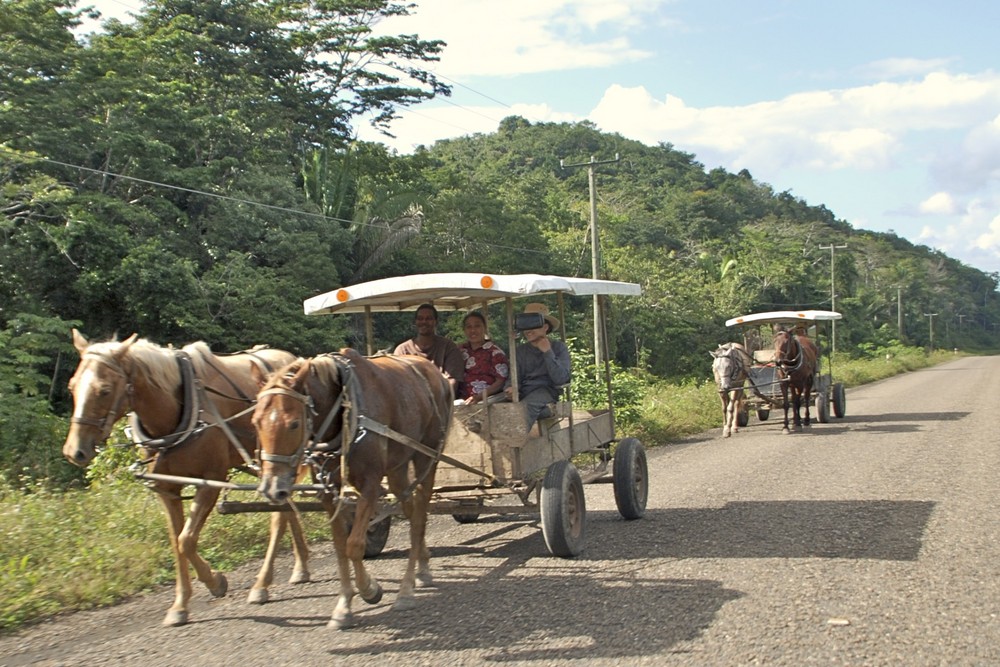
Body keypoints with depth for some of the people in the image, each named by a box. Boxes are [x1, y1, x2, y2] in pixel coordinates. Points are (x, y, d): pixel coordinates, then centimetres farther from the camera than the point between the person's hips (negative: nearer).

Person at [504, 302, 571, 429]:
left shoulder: (559, 347, 6)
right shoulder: (521, 350, 17)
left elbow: (561, 379, -6)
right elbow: (515, 378, 14)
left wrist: (547, 352, -9)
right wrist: (512, 389, -11)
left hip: (547, 392, -3)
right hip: (524, 394, 3)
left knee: (527, 406, -37)